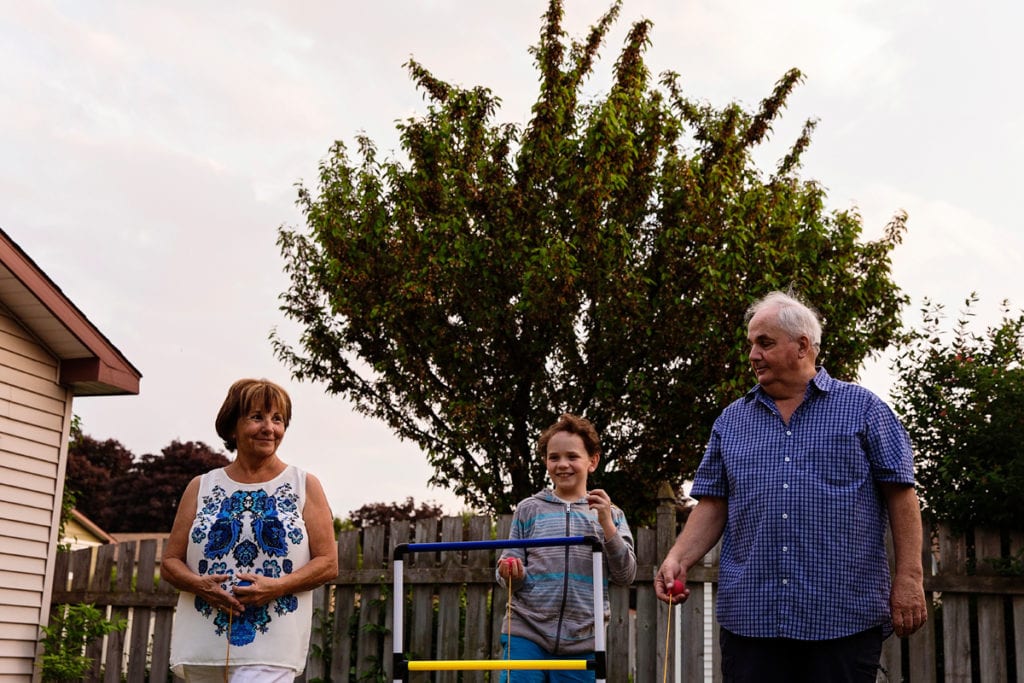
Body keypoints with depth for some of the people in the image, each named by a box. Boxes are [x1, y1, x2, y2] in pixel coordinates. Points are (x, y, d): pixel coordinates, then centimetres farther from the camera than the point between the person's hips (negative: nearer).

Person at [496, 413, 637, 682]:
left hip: (580, 642, 1)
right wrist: (511, 574, -15)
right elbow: (507, 568, 8)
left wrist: (607, 525, -12)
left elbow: (625, 576, 0)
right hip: (526, 633, -1)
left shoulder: (610, 514, 8)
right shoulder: (529, 509, 6)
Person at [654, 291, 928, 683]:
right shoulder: (731, 422, 14)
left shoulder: (862, 408, 5)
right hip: (749, 618, 3)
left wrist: (909, 578, -5)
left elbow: (900, 495, 2)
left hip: (845, 617, -2)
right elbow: (713, 505, 12)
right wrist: (678, 559, -4)